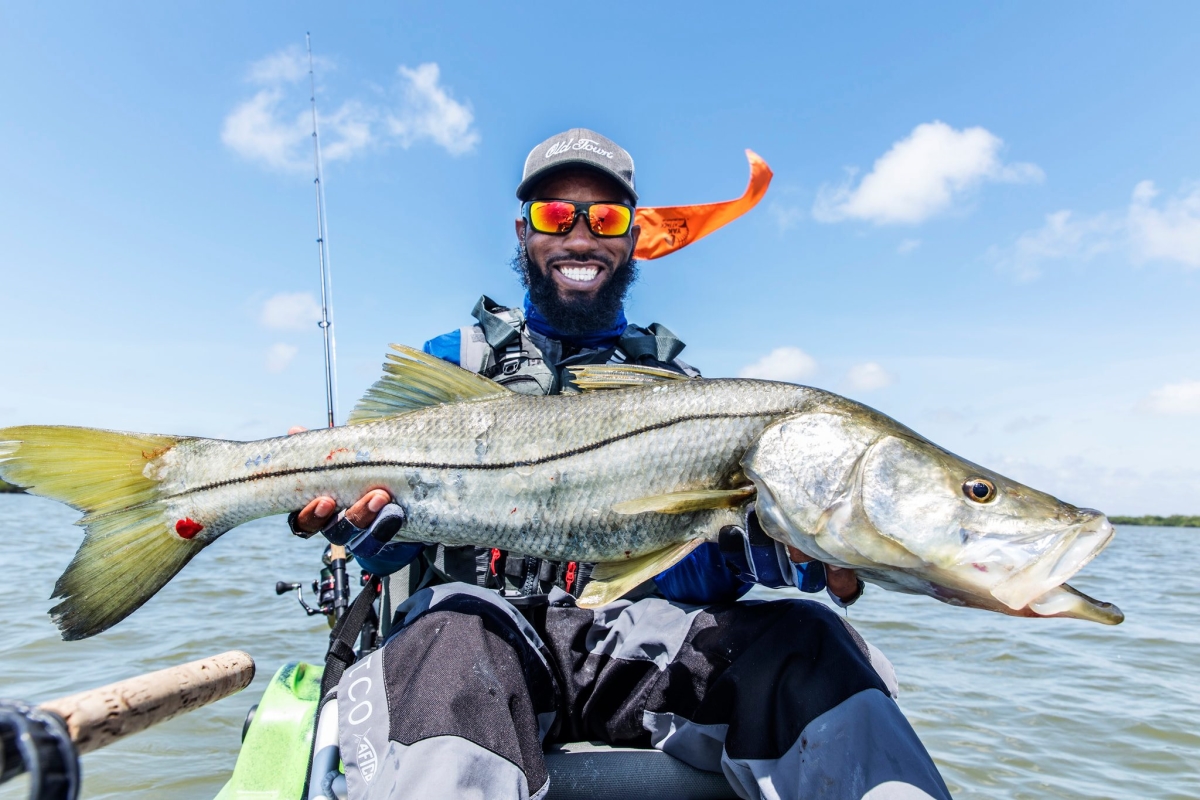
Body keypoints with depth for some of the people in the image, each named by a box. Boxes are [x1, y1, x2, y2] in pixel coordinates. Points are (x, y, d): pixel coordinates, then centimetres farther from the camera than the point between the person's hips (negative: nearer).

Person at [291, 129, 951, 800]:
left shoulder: (674, 381, 14)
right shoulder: (454, 360, 12)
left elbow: (707, 565, 5)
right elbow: (396, 543, 6)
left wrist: (788, 549, -18)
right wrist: (351, 513, -19)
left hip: (634, 629, 2)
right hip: (482, 612, -1)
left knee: (806, 640, -24)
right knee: (453, 643, -38)